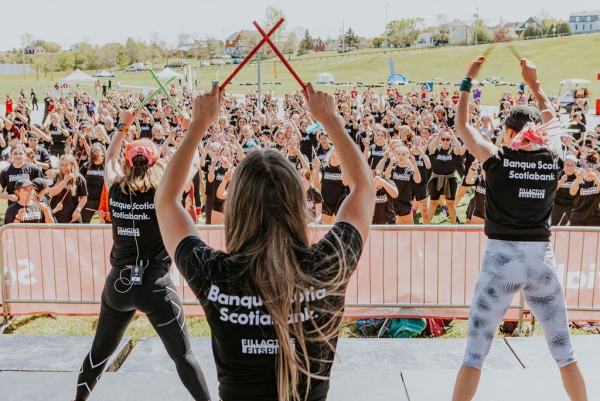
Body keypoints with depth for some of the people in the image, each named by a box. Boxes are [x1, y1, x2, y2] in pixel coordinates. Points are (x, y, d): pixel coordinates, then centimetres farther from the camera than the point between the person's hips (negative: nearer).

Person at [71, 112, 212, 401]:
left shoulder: (116, 191, -1)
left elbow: (109, 159, 19)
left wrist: (123, 126, 26)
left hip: (118, 284, 4)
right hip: (155, 285, -4)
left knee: (100, 351, 22)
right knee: (183, 355, 3)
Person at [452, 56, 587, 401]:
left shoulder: (497, 159, -7)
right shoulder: (554, 162, 2)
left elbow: (462, 124, 6)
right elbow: (552, 121, 22)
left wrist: (468, 81, 14)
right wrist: (534, 83, 29)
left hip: (502, 259, -3)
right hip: (542, 260, 3)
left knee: (476, 350, 4)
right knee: (564, 350, 16)